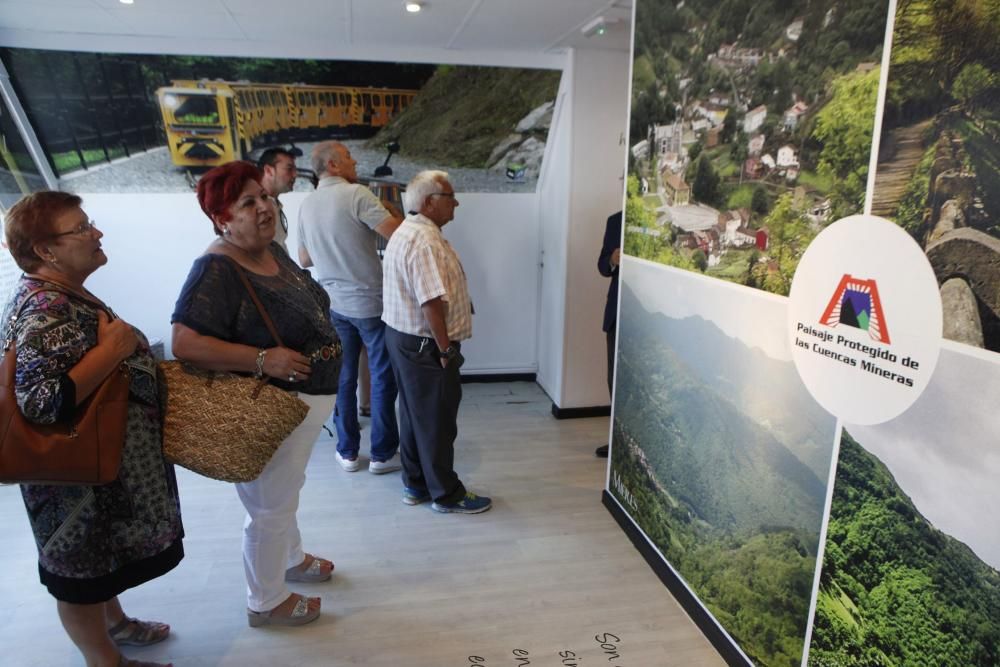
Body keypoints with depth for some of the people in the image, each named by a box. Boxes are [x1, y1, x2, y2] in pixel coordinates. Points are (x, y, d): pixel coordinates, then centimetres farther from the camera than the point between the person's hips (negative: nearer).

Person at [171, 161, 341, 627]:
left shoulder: (272, 250, 2)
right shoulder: (216, 271, -25)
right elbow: (185, 344, -32)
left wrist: (323, 342, 4)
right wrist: (264, 359, -31)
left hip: (307, 398, 9)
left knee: (287, 490, 29)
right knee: (270, 507, 10)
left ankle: (291, 559, 54)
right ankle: (266, 602, 34)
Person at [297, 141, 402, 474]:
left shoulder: (306, 205, 6)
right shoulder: (356, 194, -14)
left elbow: (304, 259, 14)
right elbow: (397, 232, -21)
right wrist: (396, 214, 0)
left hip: (334, 304, 6)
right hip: (370, 302, -6)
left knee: (343, 378, 14)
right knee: (382, 378, 6)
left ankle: (347, 452, 23)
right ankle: (383, 453, 15)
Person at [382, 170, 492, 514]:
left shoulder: (409, 231, 14)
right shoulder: (425, 240, -22)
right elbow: (431, 302, -28)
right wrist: (446, 349, -21)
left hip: (404, 337, 11)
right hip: (424, 344, -11)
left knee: (415, 414, 18)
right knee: (437, 420, 2)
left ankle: (415, 485, 30)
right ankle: (447, 494, 16)